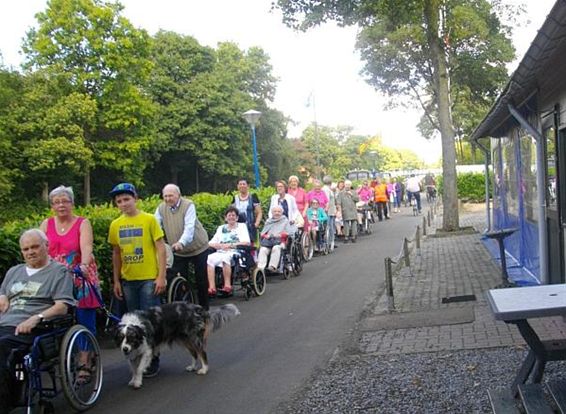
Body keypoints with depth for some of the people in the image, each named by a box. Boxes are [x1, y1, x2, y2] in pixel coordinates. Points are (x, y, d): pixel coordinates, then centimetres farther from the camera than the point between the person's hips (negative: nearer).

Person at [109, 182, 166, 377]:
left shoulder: (149, 219, -5)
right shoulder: (115, 225, 6)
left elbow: (160, 248, -5)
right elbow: (116, 253, 12)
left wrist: (162, 276, -11)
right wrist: (116, 281, 10)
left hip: (149, 279, -4)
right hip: (128, 280, 4)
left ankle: (153, 360, 12)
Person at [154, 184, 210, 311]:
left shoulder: (188, 205, -19)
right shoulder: (161, 208, -5)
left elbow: (189, 227, -30)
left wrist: (181, 243, -47)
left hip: (198, 248, -3)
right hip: (178, 251, 3)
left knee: (201, 279, 7)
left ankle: (204, 308, 22)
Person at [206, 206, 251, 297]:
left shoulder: (242, 226, 17)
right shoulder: (221, 228, 26)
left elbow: (246, 242, 0)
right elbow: (210, 243, 15)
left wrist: (231, 245, -10)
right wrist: (220, 245, -7)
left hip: (235, 253, -3)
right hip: (220, 252, 4)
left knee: (225, 258, -38)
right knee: (208, 259, -29)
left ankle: (227, 285, -39)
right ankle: (212, 288, -35)